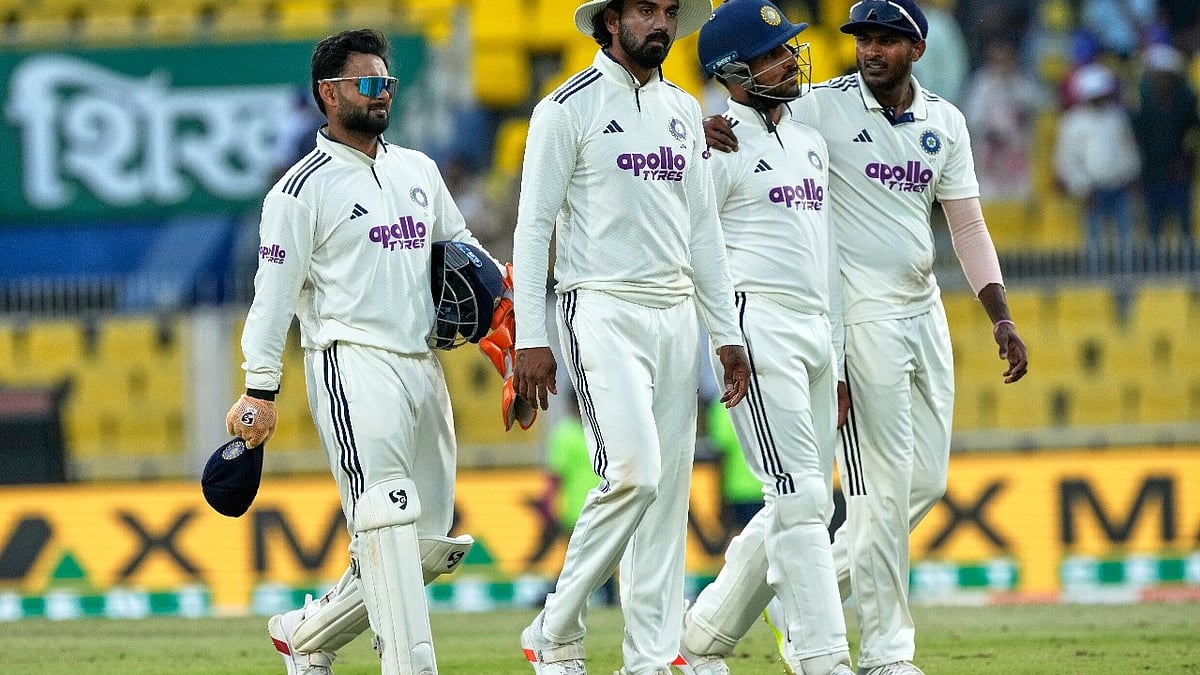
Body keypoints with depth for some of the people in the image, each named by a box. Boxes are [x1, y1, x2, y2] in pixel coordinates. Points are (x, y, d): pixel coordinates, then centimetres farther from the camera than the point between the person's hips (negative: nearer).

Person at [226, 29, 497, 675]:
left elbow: (460, 246, 27)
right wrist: (260, 390, -11)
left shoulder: (418, 169, 18)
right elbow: (274, 290, -6)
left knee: (428, 543, 8)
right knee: (386, 521, -20)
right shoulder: (304, 188, -3)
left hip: (423, 366, 8)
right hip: (352, 366, -8)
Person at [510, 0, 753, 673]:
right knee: (634, 471, -20)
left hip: (676, 315, 7)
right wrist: (530, 338, -12)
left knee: (669, 486, 2)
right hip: (601, 311, -7)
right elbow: (534, 226, -6)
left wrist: (727, 334, 13)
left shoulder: (684, 110, 16)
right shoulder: (569, 108, -4)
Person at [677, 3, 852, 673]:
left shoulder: (812, 142, 19)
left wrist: (836, 361, 20)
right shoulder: (717, 147, -6)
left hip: (815, 332, 8)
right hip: (756, 321, -8)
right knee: (800, 497, -15)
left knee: (806, 505, 7)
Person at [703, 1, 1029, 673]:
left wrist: (1001, 316, 3)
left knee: (927, 480, 9)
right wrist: (712, 131, -38)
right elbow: (750, 127, -12)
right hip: (860, 313, -6)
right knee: (884, 484, -9)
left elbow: (968, 224, 11)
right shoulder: (822, 107, -6)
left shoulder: (945, 123, 9)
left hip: (924, 311, 6)